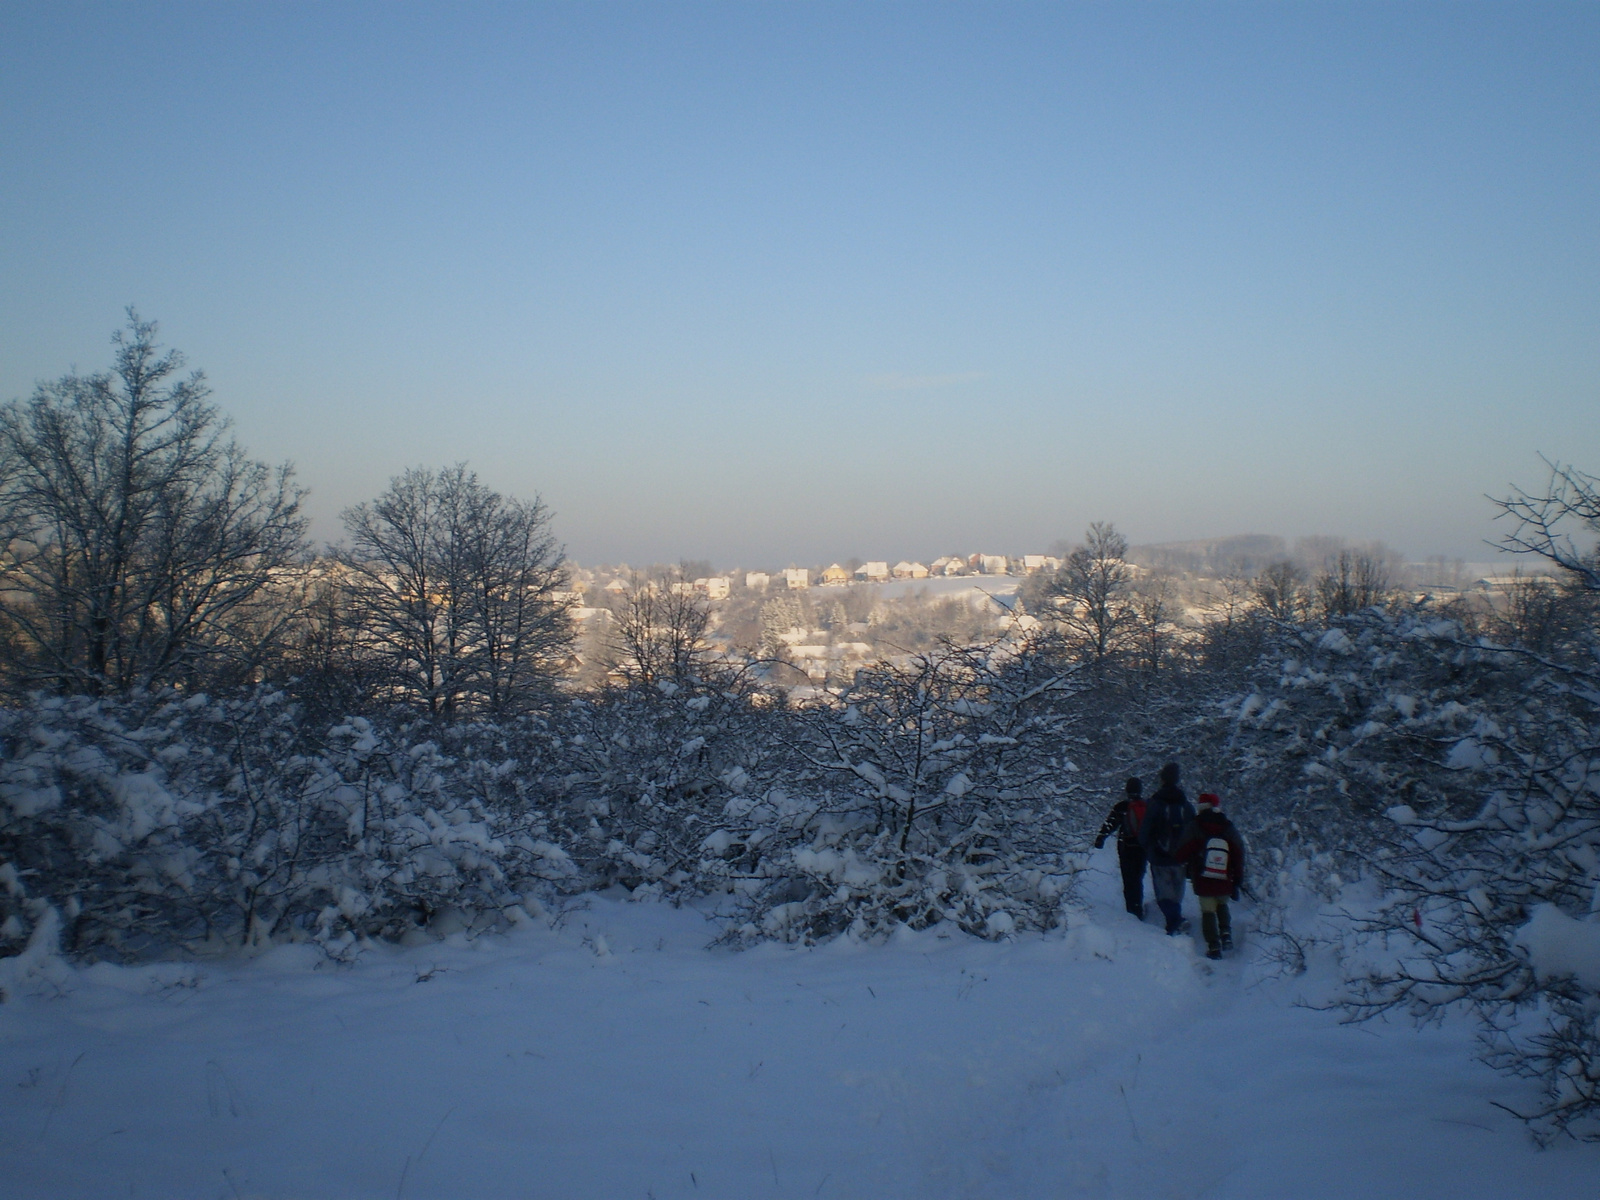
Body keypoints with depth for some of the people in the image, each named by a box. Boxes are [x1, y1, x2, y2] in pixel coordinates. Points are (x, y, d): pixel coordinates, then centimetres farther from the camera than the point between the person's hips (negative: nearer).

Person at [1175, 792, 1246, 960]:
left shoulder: (1195, 827, -7)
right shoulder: (1229, 829, 2)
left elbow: (1183, 853, -10)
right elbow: (1239, 857, 1)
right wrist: (1238, 882, 6)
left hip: (1203, 882, -3)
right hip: (1225, 882, 3)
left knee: (1208, 911, 4)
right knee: (1222, 905, 25)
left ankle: (1214, 947, -1)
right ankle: (1226, 935, 9)